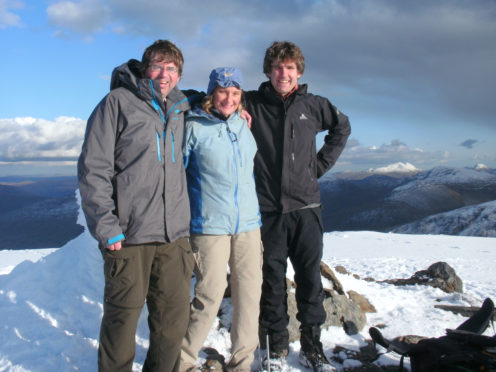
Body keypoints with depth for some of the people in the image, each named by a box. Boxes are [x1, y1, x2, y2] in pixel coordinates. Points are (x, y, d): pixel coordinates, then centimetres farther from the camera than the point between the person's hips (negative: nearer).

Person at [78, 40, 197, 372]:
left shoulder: (179, 111, 16)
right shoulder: (118, 102, 0)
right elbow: (93, 168, -6)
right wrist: (105, 227, -13)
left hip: (174, 235, 5)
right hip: (129, 234, -5)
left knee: (174, 320, 9)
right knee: (123, 318, 5)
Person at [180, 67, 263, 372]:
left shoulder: (244, 124, 12)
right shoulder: (194, 127, -3)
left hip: (248, 223, 5)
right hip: (211, 225, -5)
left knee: (250, 291, 7)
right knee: (211, 294, -7)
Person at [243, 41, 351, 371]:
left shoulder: (313, 105, 4)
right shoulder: (252, 104, -1)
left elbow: (342, 127, 21)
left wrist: (322, 163, 12)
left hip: (306, 207, 2)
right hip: (269, 208, -1)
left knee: (310, 278, 8)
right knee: (273, 279, 8)